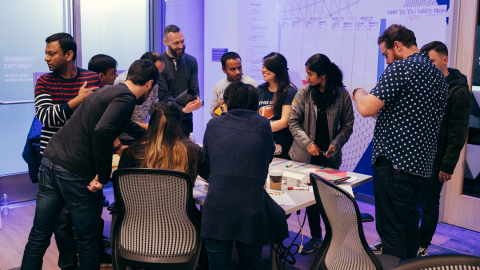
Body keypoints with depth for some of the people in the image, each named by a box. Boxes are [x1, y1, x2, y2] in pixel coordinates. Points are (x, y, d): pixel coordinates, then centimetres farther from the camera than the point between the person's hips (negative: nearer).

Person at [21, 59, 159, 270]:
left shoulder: (110, 90, 16)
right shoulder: (126, 98, -11)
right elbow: (102, 132, -29)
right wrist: (103, 176, -19)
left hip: (51, 159, 9)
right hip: (76, 172, -8)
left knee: (38, 237, 16)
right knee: (87, 244, 9)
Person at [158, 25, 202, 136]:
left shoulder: (191, 61, 7)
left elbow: (194, 89, 4)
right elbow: (163, 95, -12)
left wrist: (195, 100, -20)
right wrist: (183, 109, -27)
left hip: (186, 118, 4)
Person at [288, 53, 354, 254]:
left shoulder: (342, 94, -4)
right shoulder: (304, 93, -3)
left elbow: (347, 125, 2)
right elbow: (293, 122, -2)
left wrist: (336, 144, -13)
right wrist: (307, 143, -14)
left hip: (329, 156, -1)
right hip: (306, 155, 1)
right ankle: (315, 237, 25)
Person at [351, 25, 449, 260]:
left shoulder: (401, 67, -12)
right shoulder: (439, 76, 16)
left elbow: (366, 109, -17)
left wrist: (358, 93, 4)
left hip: (394, 161, -9)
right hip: (422, 164, 9)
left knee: (390, 228, -2)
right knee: (409, 225, 18)